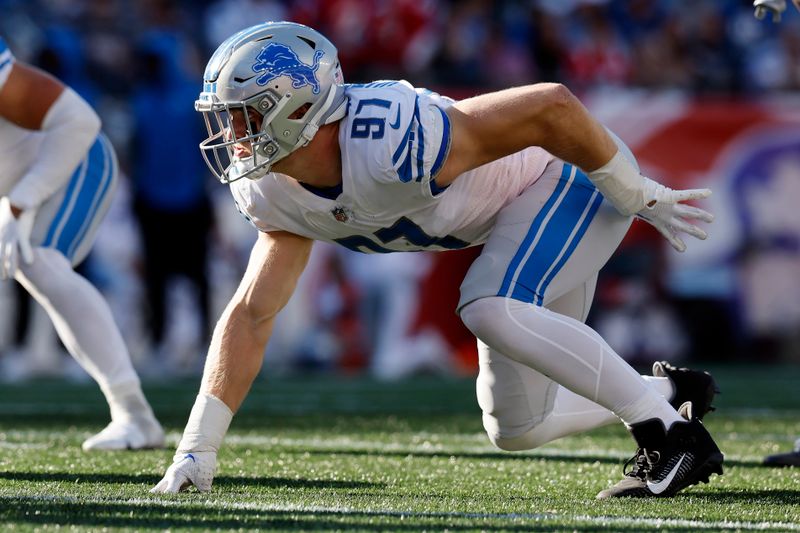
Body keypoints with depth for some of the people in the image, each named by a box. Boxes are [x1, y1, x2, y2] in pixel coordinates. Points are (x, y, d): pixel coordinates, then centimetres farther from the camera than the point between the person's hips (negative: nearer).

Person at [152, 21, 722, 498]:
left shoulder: (393, 143, -37)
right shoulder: (276, 193, -12)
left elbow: (552, 105, -32)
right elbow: (251, 316, -7)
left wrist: (643, 198, -20)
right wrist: (195, 452, -14)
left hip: (576, 181, -8)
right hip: (515, 219, 8)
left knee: (491, 310, -33)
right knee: (516, 427, 10)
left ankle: (671, 433, -21)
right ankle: (673, 392, 30)